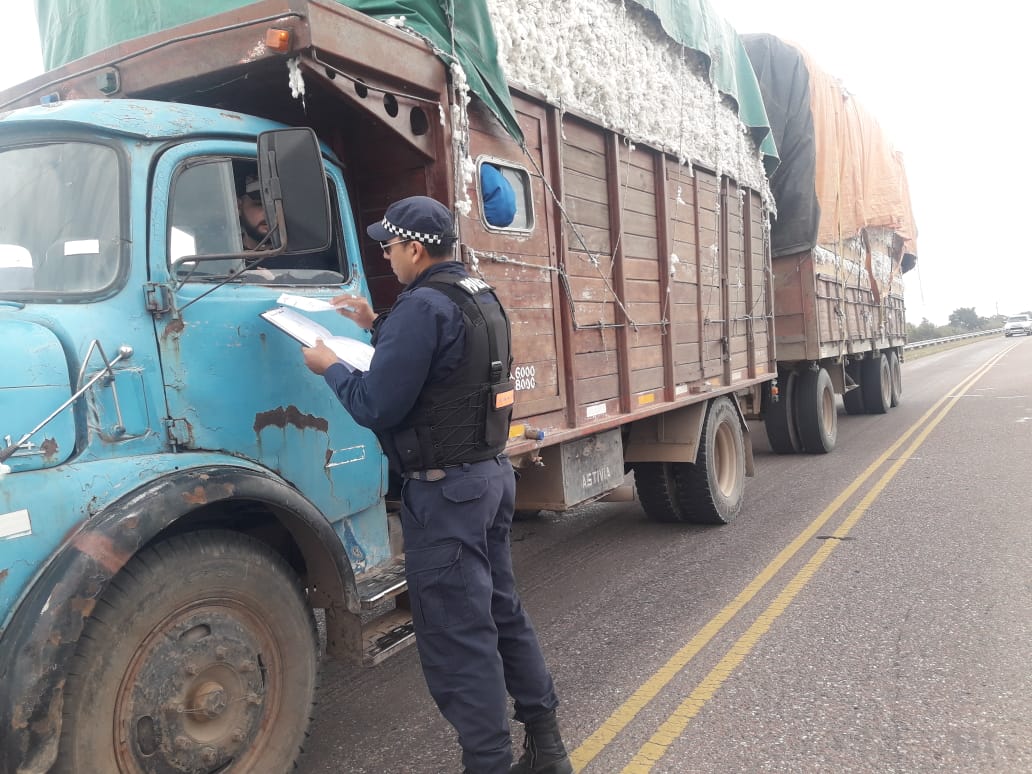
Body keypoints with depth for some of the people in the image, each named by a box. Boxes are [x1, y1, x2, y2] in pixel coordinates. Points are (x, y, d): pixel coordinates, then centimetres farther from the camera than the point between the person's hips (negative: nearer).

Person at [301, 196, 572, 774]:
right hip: (492, 473, 10)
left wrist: (331, 367, -2)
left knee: (457, 636, 0)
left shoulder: (424, 303, -19)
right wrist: (378, 325, 24)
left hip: (445, 489, -10)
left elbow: (377, 405, -19)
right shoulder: (482, 296, 11)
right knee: (503, 612, 19)